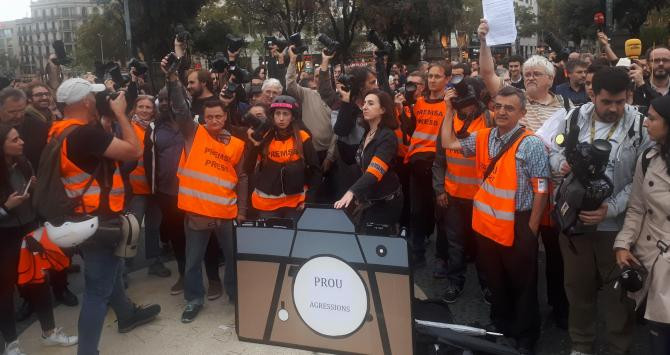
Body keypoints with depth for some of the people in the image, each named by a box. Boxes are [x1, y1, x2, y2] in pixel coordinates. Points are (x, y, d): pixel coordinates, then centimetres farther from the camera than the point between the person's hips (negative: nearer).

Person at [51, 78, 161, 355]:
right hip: (97, 220, -10)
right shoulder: (86, 132, -27)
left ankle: (127, 315, 49)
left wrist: (105, 118, 7)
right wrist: (120, 113, -13)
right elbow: (134, 151, -23)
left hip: (82, 216, 10)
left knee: (111, 270, 28)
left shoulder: (58, 132, 2)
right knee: (98, 288, 1)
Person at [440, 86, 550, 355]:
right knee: (495, 280, 21)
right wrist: (449, 110, 7)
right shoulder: (482, 137, 4)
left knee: (522, 284, 10)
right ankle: (501, 327, 40)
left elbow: (541, 189, -14)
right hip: (486, 224, 6)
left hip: (517, 227, -6)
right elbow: (449, 143, 14)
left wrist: (531, 229, -13)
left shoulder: (531, 144, -14)